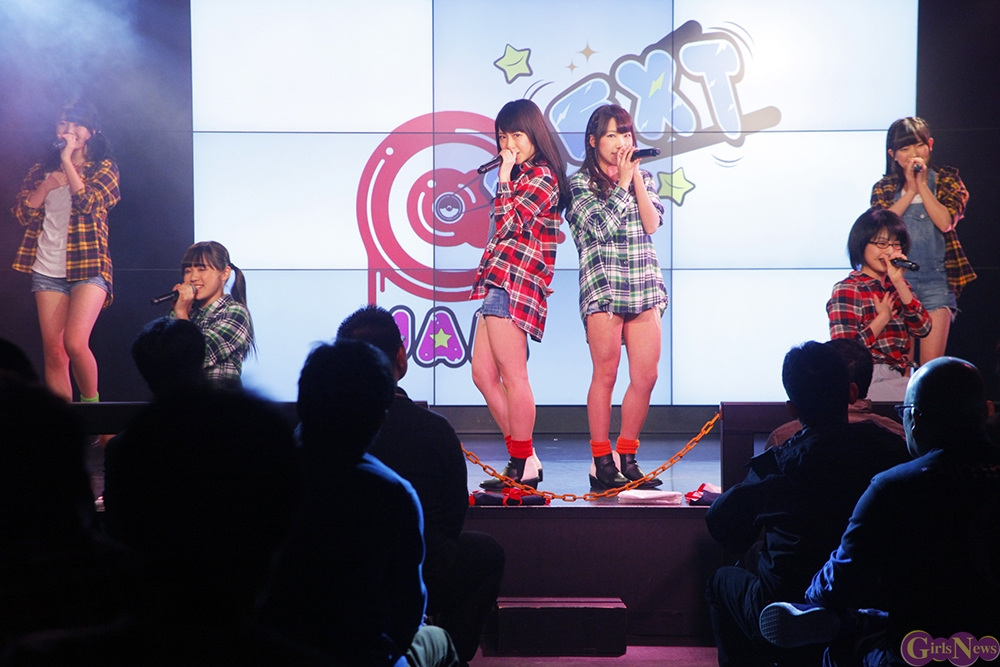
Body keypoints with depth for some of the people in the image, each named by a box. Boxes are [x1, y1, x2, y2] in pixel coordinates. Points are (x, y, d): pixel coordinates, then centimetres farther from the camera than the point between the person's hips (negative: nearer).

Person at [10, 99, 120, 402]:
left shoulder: (104, 167, 4)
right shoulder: (43, 170, 16)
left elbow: (89, 203, -14)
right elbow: (23, 213, 9)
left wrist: (67, 160, -10)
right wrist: (46, 185, -5)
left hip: (88, 267, -4)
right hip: (47, 270, 4)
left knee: (75, 343, -20)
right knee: (53, 351, 0)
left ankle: (91, 402, 1)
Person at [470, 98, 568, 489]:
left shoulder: (542, 176, -7)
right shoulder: (522, 176, 22)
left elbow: (507, 224, -16)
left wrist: (504, 175, -10)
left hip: (514, 282, -10)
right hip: (499, 283, 10)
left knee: (512, 377, -9)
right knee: (483, 374, 8)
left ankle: (524, 469, -3)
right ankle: (524, 459, 13)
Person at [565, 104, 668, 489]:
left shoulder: (644, 178, 16)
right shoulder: (580, 183, 2)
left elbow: (652, 224, 1)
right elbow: (601, 227, -12)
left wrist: (636, 176, -2)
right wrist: (621, 183, -5)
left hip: (645, 284, 4)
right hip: (602, 284, -4)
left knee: (646, 377, 0)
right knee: (606, 373, -3)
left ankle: (627, 457, 12)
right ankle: (601, 463, 4)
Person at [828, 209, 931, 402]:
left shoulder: (897, 285, 17)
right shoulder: (847, 290, -4)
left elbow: (922, 329, 0)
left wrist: (899, 283, -6)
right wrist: (883, 317, -6)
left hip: (898, 379, 7)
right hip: (869, 383, -7)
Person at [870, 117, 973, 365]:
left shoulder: (946, 180, 8)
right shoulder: (883, 188, 11)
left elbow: (945, 222, -9)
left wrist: (923, 185, -6)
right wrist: (910, 190, -7)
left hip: (936, 281, -1)